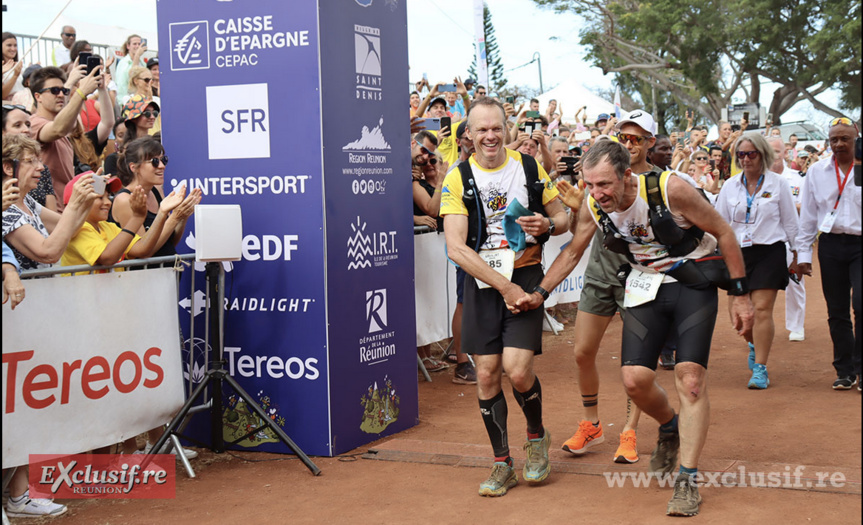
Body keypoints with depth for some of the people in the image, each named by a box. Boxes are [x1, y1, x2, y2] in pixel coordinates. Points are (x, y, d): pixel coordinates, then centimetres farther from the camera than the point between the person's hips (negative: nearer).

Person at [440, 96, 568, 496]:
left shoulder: (529, 168, 3)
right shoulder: (458, 179, -3)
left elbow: (562, 217, 13)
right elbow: (456, 248, -10)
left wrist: (547, 225, -12)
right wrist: (503, 285, -15)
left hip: (525, 276, 0)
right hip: (481, 283, 1)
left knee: (517, 368, -14)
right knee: (486, 374, 1)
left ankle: (536, 435, 17)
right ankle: (502, 465, 17)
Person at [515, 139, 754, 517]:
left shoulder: (669, 189, -26)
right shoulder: (592, 207, -13)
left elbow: (723, 233, -13)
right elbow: (572, 252, 8)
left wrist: (739, 294, -12)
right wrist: (538, 294, 4)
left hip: (693, 284, -4)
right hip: (646, 288, 4)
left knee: (690, 379, -14)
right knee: (635, 379, -8)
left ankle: (688, 480, -5)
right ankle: (670, 429, 26)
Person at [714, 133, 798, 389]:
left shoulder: (777, 183, 0)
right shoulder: (730, 186, 7)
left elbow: (790, 221, 6)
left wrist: (797, 255, 6)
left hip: (769, 251, -3)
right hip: (739, 252, 3)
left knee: (762, 310, -11)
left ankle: (760, 368, -7)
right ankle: (755, 344, 38)